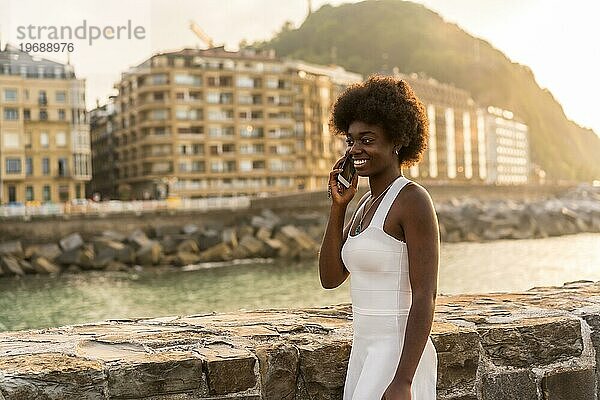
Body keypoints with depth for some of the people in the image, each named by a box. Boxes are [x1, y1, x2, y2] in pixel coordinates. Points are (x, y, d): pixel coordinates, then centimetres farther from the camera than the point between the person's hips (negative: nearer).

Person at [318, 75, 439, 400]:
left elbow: (425, 297, -20)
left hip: (399, 359, -9)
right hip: (367, 351, 9)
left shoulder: (413, 200, -15)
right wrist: (338, 206, 1)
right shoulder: (367, 203, 12)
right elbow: (330, 278, 9)